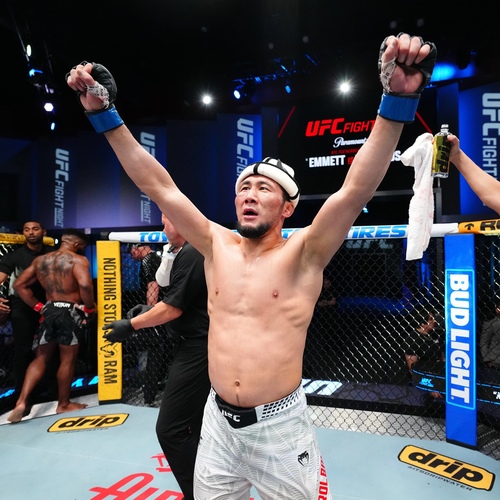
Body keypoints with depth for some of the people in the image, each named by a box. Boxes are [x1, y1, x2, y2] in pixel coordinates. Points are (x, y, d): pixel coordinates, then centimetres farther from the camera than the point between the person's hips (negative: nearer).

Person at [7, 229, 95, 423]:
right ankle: (63, 404, 22)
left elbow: (19, 285, 11)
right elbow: (85, 285, -27)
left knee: (41, 357, 18)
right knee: (68, 359, 8)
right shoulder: (78, 260, -10)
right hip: (71, 312, -5)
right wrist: (89, 307, -12)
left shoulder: (40, 260, 10)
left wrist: (38, 307, 11)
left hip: (48, 310, 5)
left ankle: (21, 401, 8)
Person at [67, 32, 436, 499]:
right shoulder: (217, 246, -3)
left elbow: (355, 190, -25)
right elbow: (160, 187, -4)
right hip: (218, 423, 4)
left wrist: (398, 101, -34)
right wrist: (104, 114, -5)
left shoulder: (302, 255, -12)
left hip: (280, 427, -3)